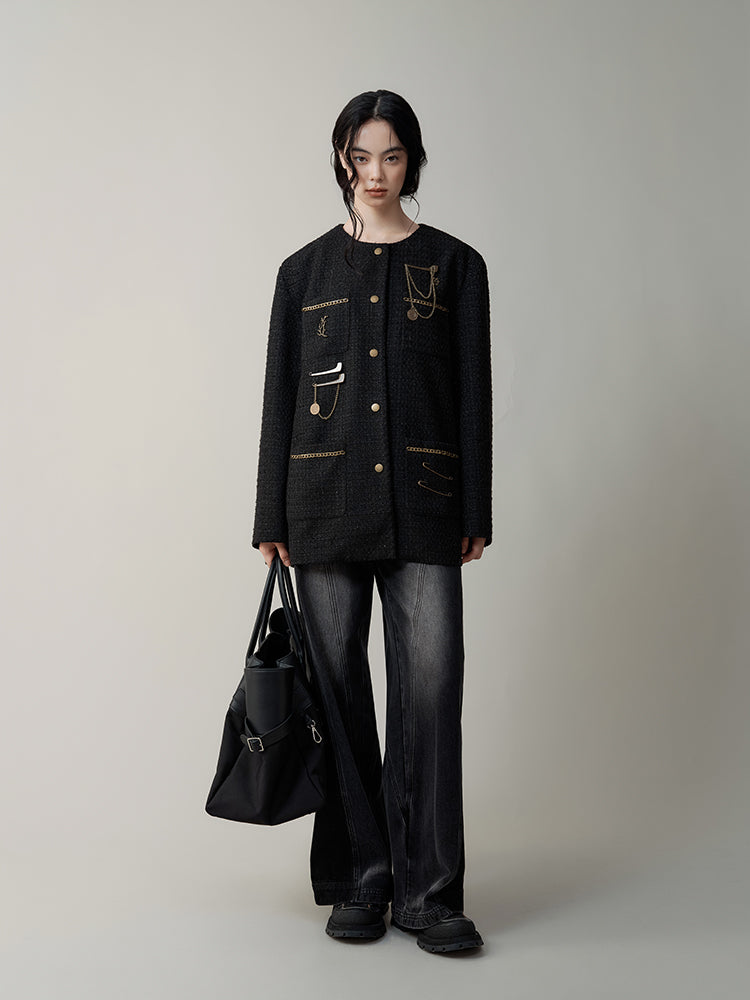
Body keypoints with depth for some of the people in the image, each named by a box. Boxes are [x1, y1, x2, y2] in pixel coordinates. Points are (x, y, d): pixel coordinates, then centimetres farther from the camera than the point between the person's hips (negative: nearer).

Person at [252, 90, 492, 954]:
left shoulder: (454, 264, 9)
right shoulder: (304, 271, 11)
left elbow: (473, 394, 5)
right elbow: (280, 397, 9)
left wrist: (476, 514, 0)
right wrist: (272, 519, 5)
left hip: (423, 511, -1)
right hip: (327, 509, 1)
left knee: (430, 687, -6)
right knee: (340, 691, 4)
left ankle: (428, 891, 4)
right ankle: (358, 882, 17)